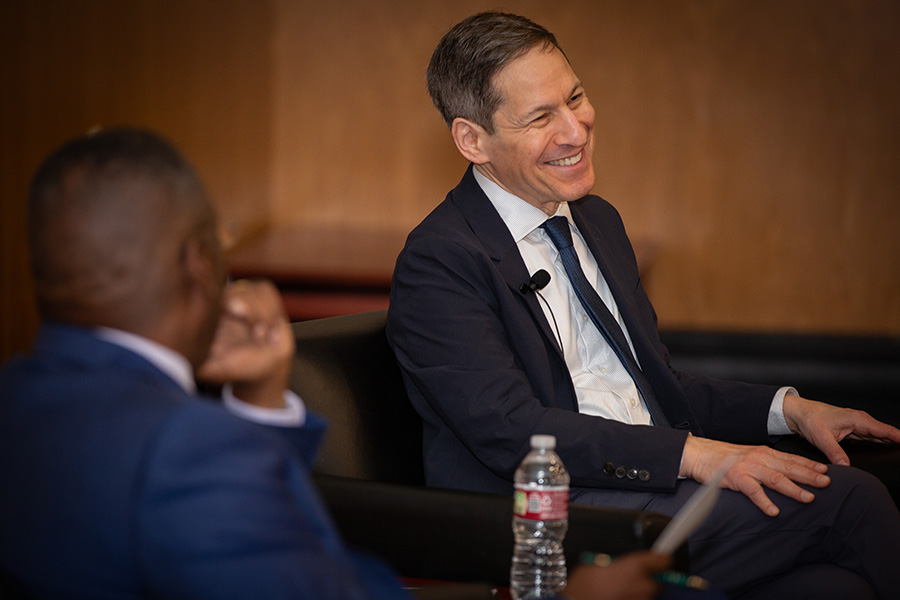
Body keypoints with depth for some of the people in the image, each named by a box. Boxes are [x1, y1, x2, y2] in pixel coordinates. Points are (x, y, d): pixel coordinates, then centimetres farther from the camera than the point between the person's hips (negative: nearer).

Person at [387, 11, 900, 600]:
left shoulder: (598, 221, 19)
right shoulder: (438, 263, -8)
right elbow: (512, 432, -18)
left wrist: (789, 408, 9)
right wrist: (690, 453, -23)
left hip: (656, 489, 7)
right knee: (849, 497, -20)